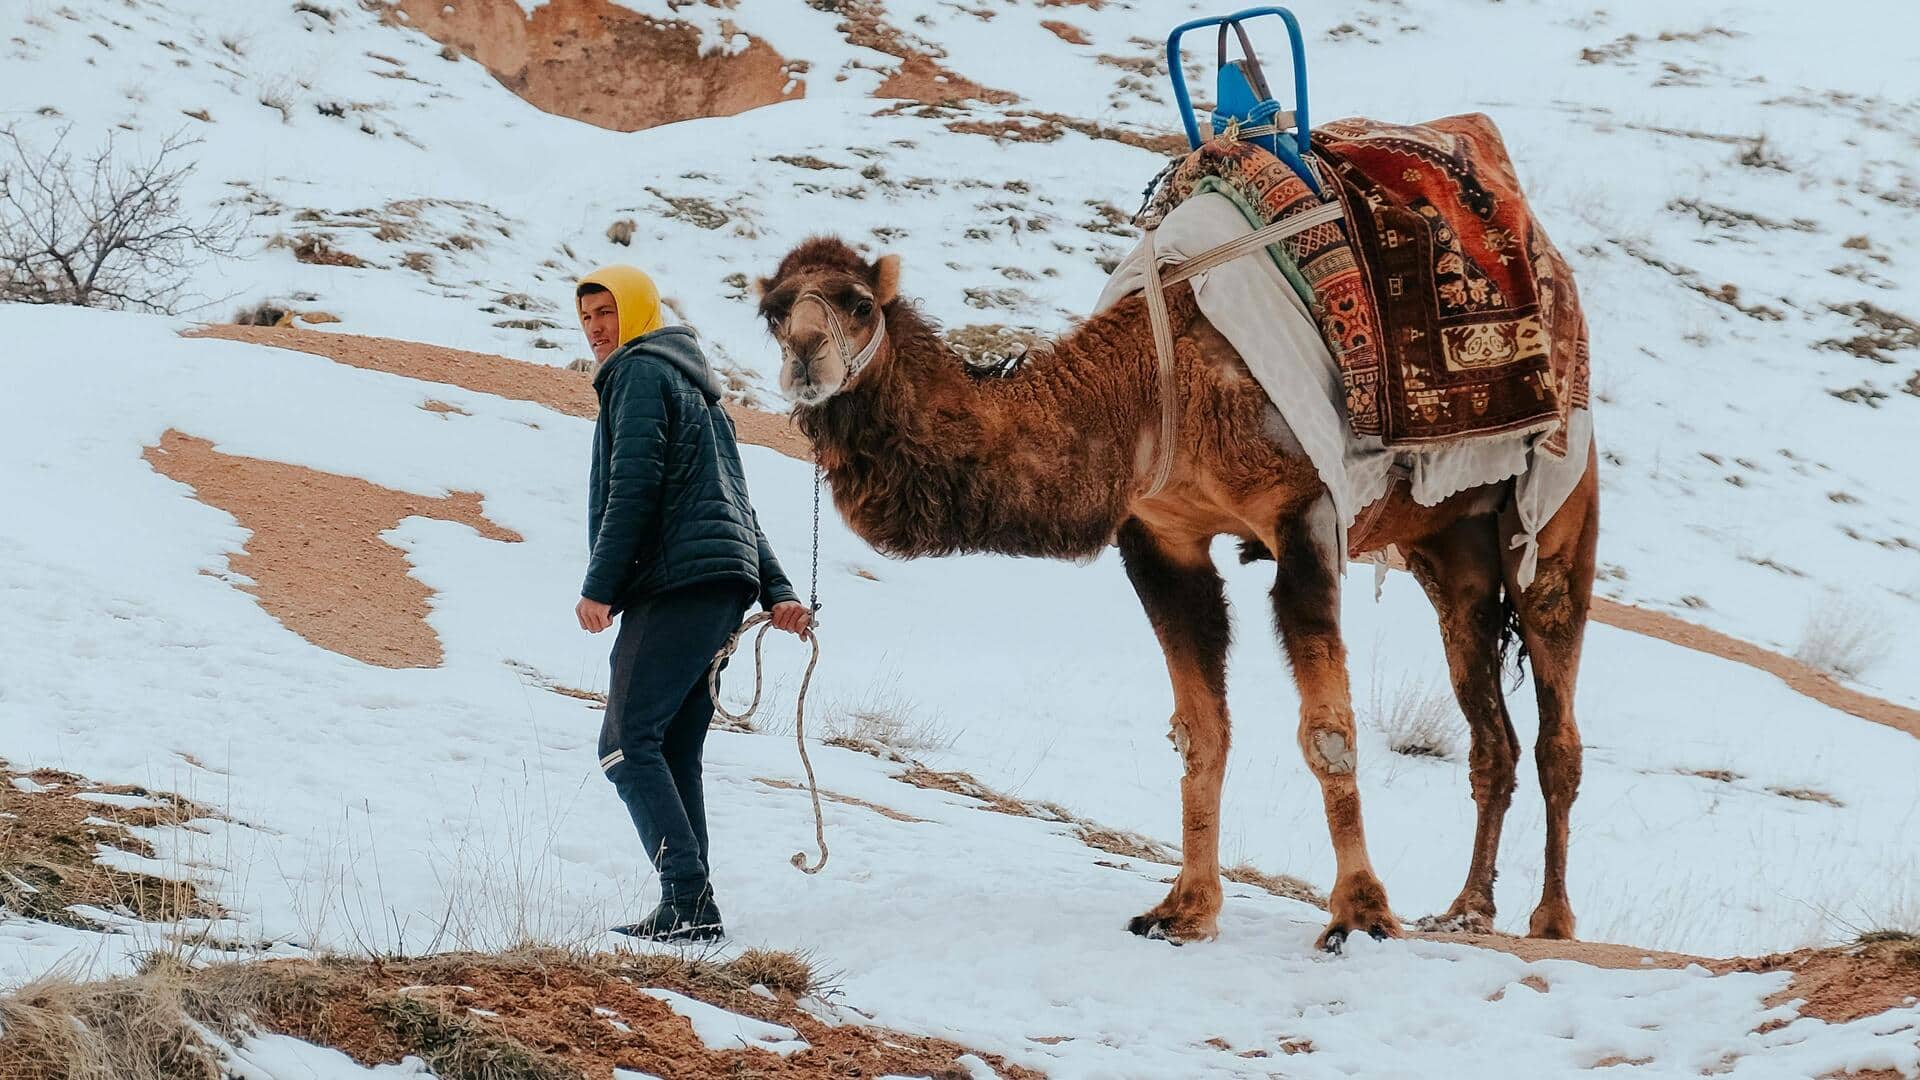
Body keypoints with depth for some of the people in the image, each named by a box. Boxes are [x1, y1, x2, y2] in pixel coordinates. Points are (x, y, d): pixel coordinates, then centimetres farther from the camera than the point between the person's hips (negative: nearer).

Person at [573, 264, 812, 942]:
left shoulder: (640, 372, 0)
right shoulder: (696, 389, 30)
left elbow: (633, 489, -12)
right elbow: (736, 506, 25)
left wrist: (599, 586, -13)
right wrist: (775, 593, 20)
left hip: (675, 583, -10)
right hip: (722, 590, 10)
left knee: (628, 744, -14)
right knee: (673, 757, 8)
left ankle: (689, 903, -24)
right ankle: (690, 911, 1)